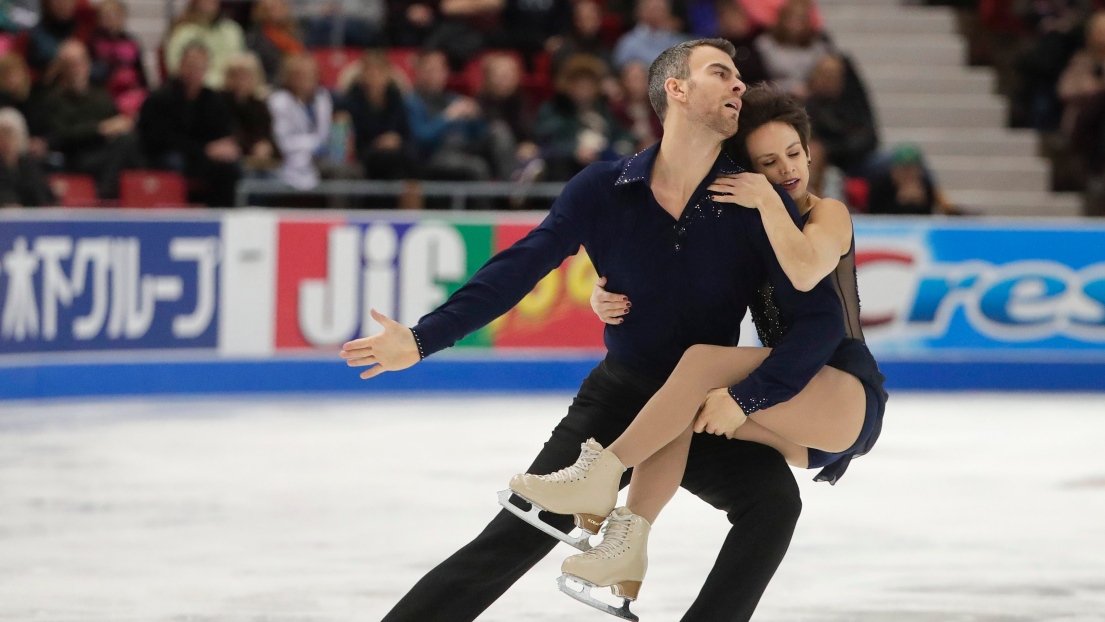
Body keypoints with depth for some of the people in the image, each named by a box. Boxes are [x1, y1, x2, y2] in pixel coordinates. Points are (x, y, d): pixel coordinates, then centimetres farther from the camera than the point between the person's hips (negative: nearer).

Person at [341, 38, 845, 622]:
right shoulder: (604, 190, -11)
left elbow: (822, 318, -19)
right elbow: (518, 269, -7)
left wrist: (748, 397, -29)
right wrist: (423, 339, -16)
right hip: (617, 398, 0)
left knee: (773, 499, -28)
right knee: (516, 537, -8)